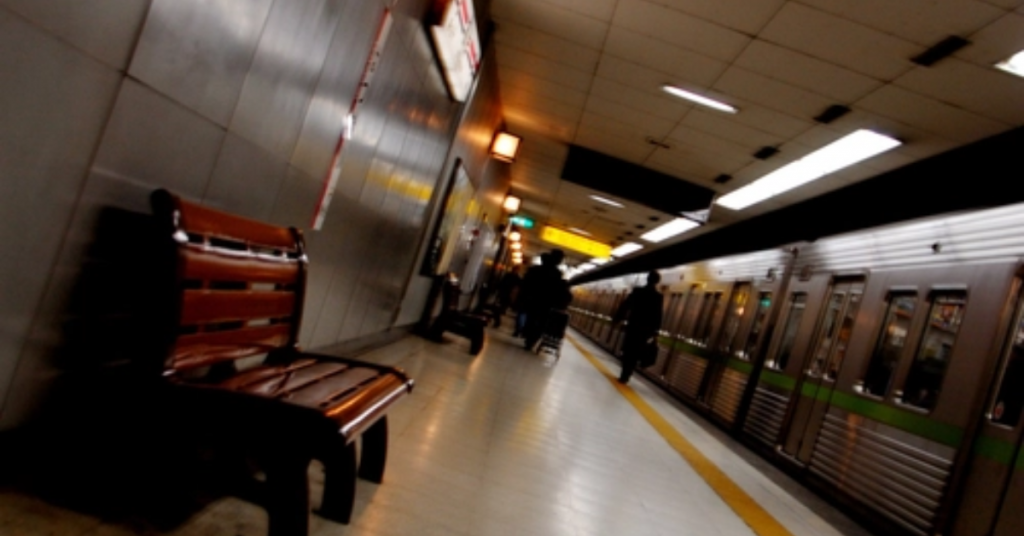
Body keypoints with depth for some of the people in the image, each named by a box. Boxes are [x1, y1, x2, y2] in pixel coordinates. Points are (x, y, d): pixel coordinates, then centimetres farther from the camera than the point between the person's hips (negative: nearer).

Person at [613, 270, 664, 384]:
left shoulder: (637, 291, 1)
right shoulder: (657, 296, -8)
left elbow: (625, 305, 2)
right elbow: (657, 315, -10)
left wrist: (618, 318, 9)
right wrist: (655, 332, -7)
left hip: (633, 325, 2)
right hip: (645, 329, -2)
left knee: (628, 351, 13)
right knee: (634, 354, 4)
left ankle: (624, 375, 17)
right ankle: (625, 376, 2)